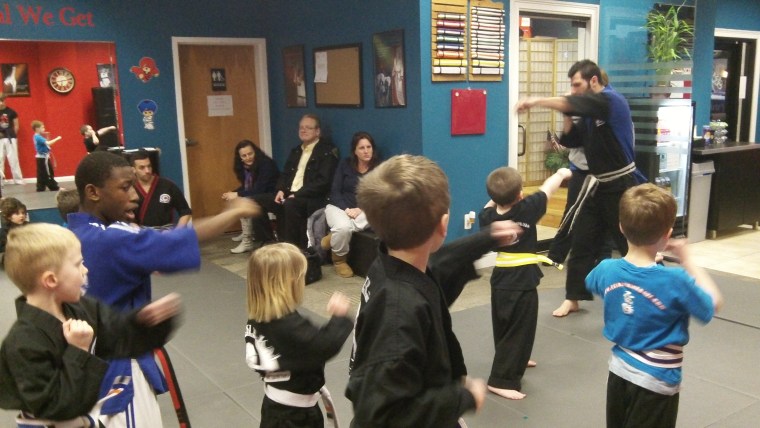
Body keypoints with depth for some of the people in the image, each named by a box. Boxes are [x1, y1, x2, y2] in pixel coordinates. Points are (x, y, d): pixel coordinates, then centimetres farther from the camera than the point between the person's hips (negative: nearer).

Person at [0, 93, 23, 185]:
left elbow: (16, 125, 6)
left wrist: (12, 135, 2)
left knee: (13, 159, 3)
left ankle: (18, 180, 9)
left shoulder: (11, 112, -1)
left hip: (10, 138, -1)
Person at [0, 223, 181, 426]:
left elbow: (122, 335, 1)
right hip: (58, 422, -7)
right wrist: (78, 353, -29)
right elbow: (53, 407, -25)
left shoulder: (80, 308, -6)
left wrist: (151, 317, -16)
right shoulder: (24, 343, -26)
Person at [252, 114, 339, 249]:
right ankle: (267, 241, 2)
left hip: (312, 199, -8)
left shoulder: (327, 151, -6)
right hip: (288, 195, 8)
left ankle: (292, 245, -24)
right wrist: (281, 190, 0)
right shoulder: (296, 151, 20)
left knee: (290, 204, -38)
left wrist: (297, 194, -20)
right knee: (257, 201, -6)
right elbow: (285, 174, 23)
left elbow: (323, 182, -16)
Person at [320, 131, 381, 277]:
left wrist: (360, 209, -19)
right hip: (339, 206, -1)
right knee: (344, 227, -36)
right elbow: (335, 192, 1)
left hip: (365, 210, 1)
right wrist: (346, 209, -17)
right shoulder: (345, 165, 5)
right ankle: (339, 260, -3)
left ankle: (333, 236, -16)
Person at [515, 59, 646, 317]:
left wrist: (536, 101, -34)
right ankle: (573, 299, 19)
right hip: (599, 186, 8)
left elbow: (575, 103, -33)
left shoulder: (611, 101, -17)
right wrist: (567, 118, -6)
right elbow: (570, 140, 11)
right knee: (581, 242, 9)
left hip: (622, 187, -8)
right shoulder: (591, 112, 9)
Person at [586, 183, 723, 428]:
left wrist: (645, 253, 11)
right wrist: (687, 260, -2)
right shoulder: (675, 281, -26)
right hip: (657, 381, -5)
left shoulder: (607, 270, -12)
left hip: (619, 371, 5)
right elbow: (713, 305, -6)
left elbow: (591, 283, 14)